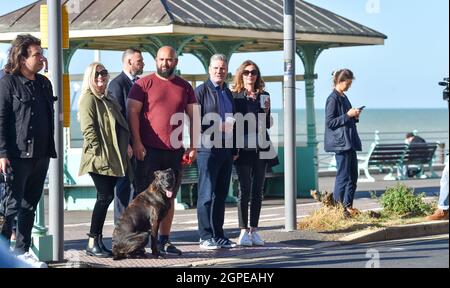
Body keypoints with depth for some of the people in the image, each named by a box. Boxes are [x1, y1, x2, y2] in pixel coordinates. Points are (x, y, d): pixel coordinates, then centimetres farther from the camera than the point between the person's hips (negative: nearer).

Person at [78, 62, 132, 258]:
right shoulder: (89, 99, -6)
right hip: (100, 159, -8)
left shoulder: (109, 100, 19)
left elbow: (120, 128, 24)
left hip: (112, 159, 8)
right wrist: (100, 152, -19)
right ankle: (92, 243, -7)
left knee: (106, 197, 7)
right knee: (105, 197, -11)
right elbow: (88, 129, -14)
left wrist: (127, 147, 12)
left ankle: (98, 240, 12)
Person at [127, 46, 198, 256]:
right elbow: (132, 113, -4)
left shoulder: (184, 87, 12)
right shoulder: (144, 84, 1)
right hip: (149, 150, -4)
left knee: (169, 197, 8)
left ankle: (164, 240, 14)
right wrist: (137, 143, -12)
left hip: (175, 151, 4)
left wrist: (193, 146, 5)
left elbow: (193, 117, 14)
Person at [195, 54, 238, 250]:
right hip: (208, 148, -7)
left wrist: (234, 149, 17)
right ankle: (206, 237, -2)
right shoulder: (201, 91, -3)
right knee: (206, 194, -5)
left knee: (221, 194, 9)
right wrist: (217, 126, -17)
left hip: (226, 150, 7)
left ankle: (218, 235, 13)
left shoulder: (228, 93, 19)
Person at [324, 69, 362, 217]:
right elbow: (330, 122, -15)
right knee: (343, 175, -8)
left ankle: (348, 206, 15)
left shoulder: (344, 97, 17)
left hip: (350, 142, 10)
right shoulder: (333, 99, -11)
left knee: (353, 176, 10)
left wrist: (355, 117, 6)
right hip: (340, 143, -10)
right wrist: (348, 115, -17)